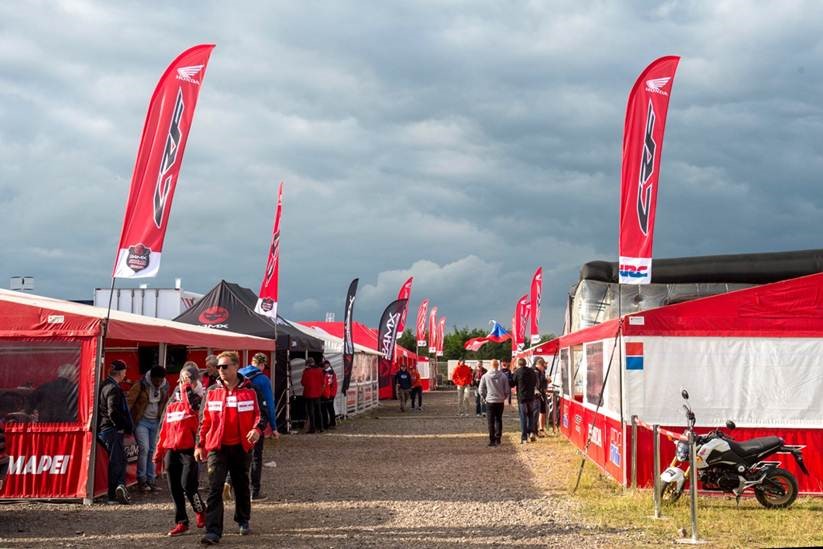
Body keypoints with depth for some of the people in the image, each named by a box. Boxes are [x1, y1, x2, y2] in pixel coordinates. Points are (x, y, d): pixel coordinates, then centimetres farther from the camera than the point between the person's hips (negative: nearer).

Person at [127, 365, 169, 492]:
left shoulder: (164, 387, 2)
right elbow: (129, 401, -15)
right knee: (144, 448, -13)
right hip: (141, 421, -5)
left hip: (155, 422, 5)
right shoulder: (141, 385, -13)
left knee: (152, 450, 5)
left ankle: (151, 480, 12)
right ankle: (142, 480, -5)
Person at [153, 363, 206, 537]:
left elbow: (189, 407, -24)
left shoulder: (197, 400, 1)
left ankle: (201, 512, 12)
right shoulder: (172, 402, 17)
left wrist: (187, 390, -16)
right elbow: (164, 428, 18)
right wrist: (159, 450, 17)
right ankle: (181, 522, 15)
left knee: (187, 485, -13)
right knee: (175, 489, 6)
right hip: (171, 450, 6)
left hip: (189, 450, -6)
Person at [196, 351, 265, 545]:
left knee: (241, 486, 16)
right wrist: (200, 444, 7)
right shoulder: (212, 391, 2)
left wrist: (257, 429, -19)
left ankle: (243, 521, 36)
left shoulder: (248, 391, -1)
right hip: (217, 448, 0)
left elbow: (257, 415, 2)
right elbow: (206, 420, 8)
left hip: (241, 447, 0)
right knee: (215, 489, -10)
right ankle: (213, 531, -12)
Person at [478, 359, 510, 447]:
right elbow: (507, 390, -3)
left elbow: (481, 390, -2)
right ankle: (498, 439, 11)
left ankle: (492, 440, 2)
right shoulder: (503, 376, -7)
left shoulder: (485, 376, -7)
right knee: (498, 420, 13)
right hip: (500, 401, 1)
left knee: (491, 421, 5)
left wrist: (485, 398, 13)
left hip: (490, 401, -1)